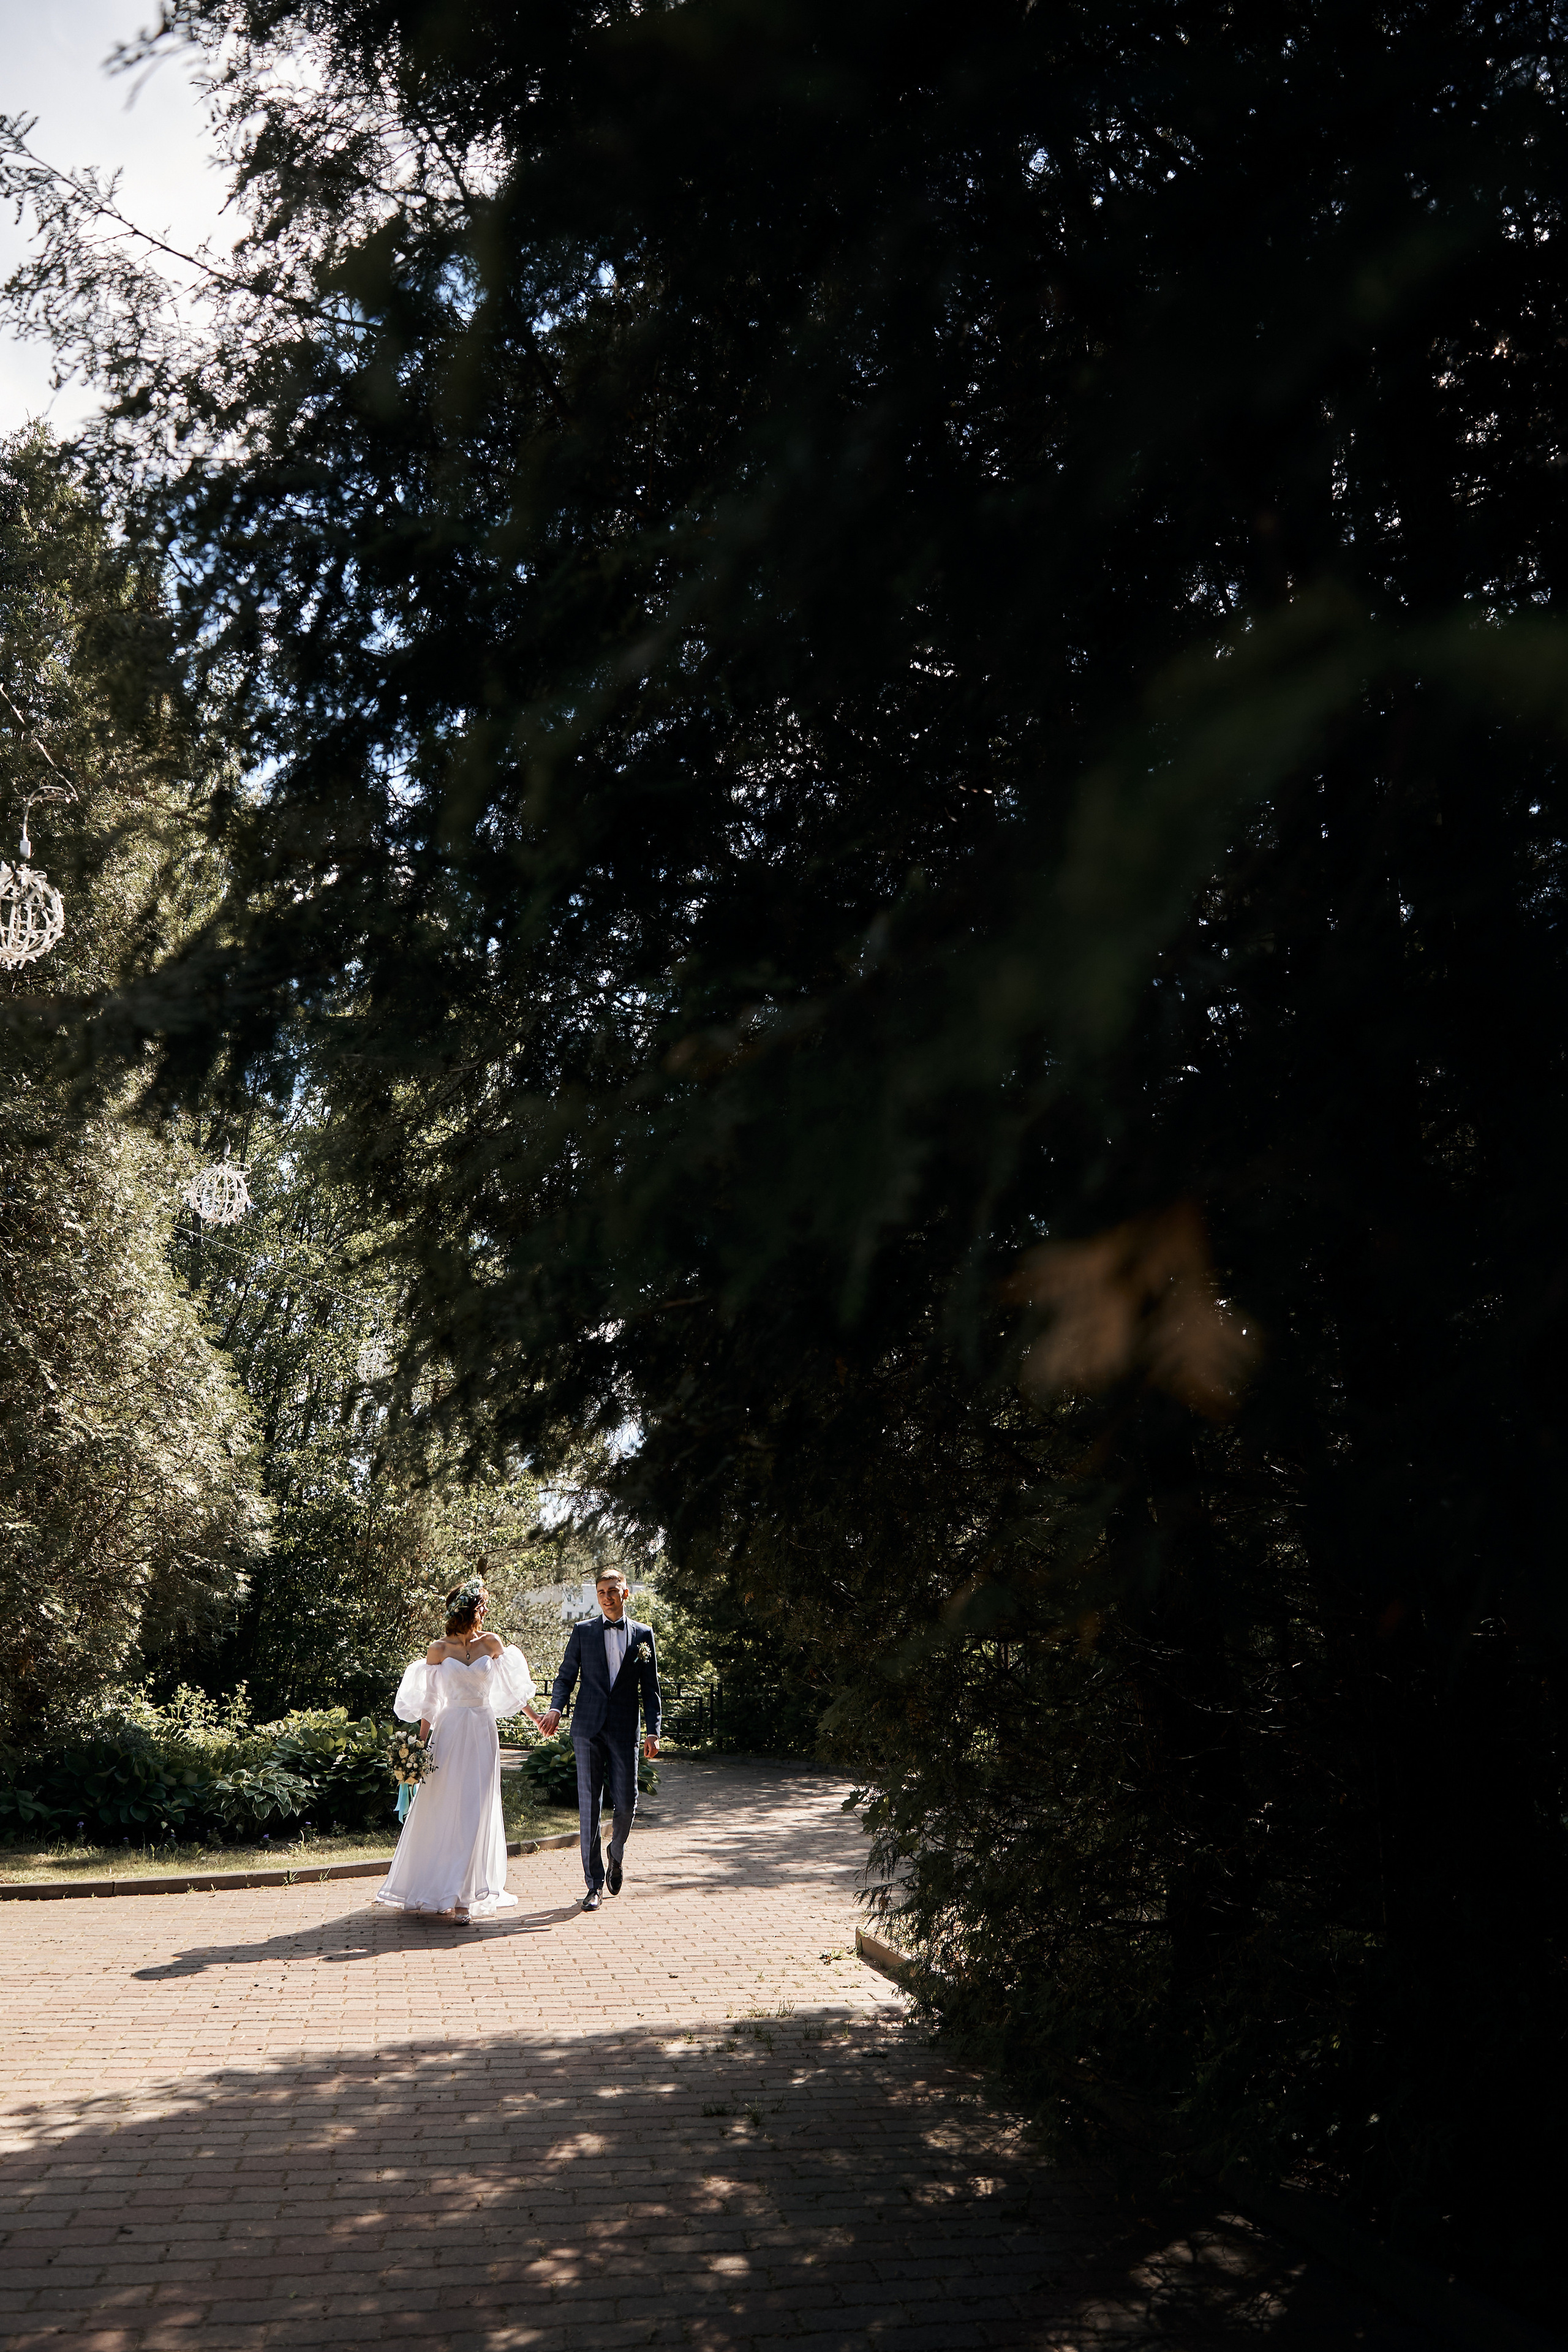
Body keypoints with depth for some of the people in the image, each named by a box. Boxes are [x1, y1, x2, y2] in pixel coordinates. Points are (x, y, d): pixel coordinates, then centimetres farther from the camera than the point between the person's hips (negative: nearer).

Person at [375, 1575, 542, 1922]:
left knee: (476, 1812, -1)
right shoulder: (439, 1650, 0)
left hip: (482, 1733, 2)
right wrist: (421, 1744, -2)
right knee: (443, 1810, -1)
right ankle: (438, 1890, 9)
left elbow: (512, 1685, 18)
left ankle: (467, 1893, 4)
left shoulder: (491, 1644, 6)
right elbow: (429, 1702, 3)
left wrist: (533, 1716, 23)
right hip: (449, 1733, -2)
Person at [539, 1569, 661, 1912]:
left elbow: (650, 1688, 8)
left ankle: (617, 1853, 30)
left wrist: (652, 1731, 1)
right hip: (588, 1729, 0)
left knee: (626, 1802, -2)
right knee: (589, 1806, -1)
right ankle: (594, 1884, 6)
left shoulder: (642, 1634, 8)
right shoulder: (583, 1631, 7)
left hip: (625, 1730, 0)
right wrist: (556, 1707, -11)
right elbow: (566, 1676, 8)